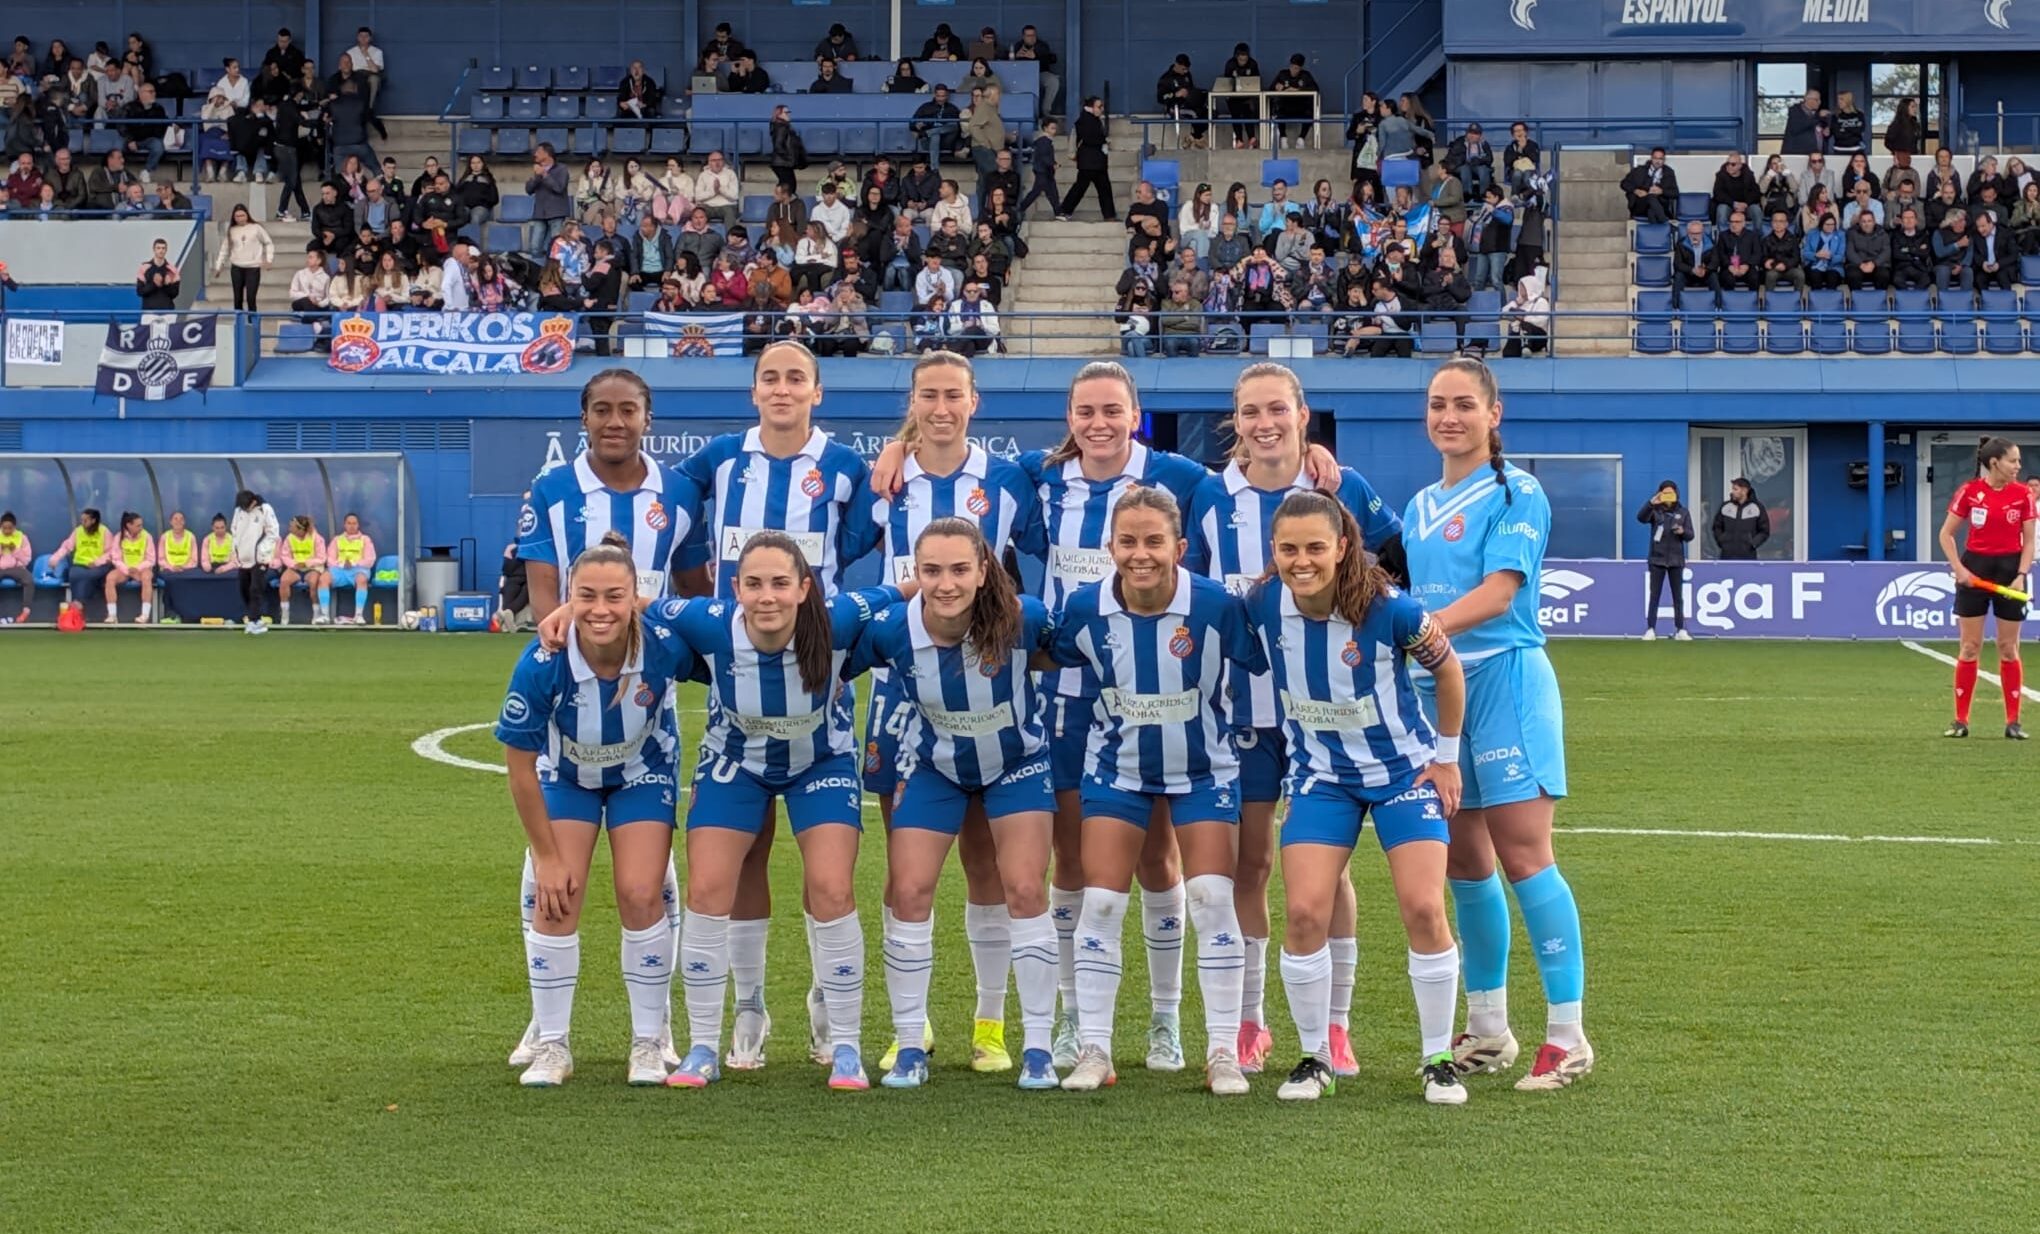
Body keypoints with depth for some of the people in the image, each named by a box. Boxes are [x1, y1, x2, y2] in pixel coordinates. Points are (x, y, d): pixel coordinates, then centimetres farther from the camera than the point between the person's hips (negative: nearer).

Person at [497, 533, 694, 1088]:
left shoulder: (665, 647, -34)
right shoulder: (541, 665, -35)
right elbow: (520, 769, -22)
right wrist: (547, 855, -15)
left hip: (643, 773, 0)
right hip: (567, 775, 0)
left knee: (641, 896, -10)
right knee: (555, 898, -9)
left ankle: (649, 1042, 8)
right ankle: (551, 1044, 7)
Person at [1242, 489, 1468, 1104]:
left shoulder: (1390, 609, -24)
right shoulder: (1261, 607, -15)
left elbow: (1448, 670, -7)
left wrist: (1446, 756, 0)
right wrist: (1292, 762, 9)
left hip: (1405, 769, -2)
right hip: (1320, 773, 2)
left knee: (1423, 909, -11)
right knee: (1304, 912, -11)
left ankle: (1438, 1060, 5)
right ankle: (1316, 1058, 6)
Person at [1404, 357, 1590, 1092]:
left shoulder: (1515, 493, -5)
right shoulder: (1420, 507, 16)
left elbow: (1498, 591, -18)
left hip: (1504, 678, -7)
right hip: (1435, 689, 7)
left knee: (1521, 855, -10)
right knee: (1462, 862, 9)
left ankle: (1567, 1036, -6)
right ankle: (1487, 1030, 19)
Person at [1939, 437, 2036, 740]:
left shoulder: (2022, 494, -2)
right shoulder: (1969, 491, -6)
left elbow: (2029, 541, 2)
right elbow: (1946, 534, 1)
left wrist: (2021, 575, -11)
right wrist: (1958, 569, -9)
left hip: (2010, 570, 1)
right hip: (1975, 569, -1)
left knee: (2008, 648, 4)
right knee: (1970, 647, 1)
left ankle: (2013, 721, 10)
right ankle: (1961, 720, 7)